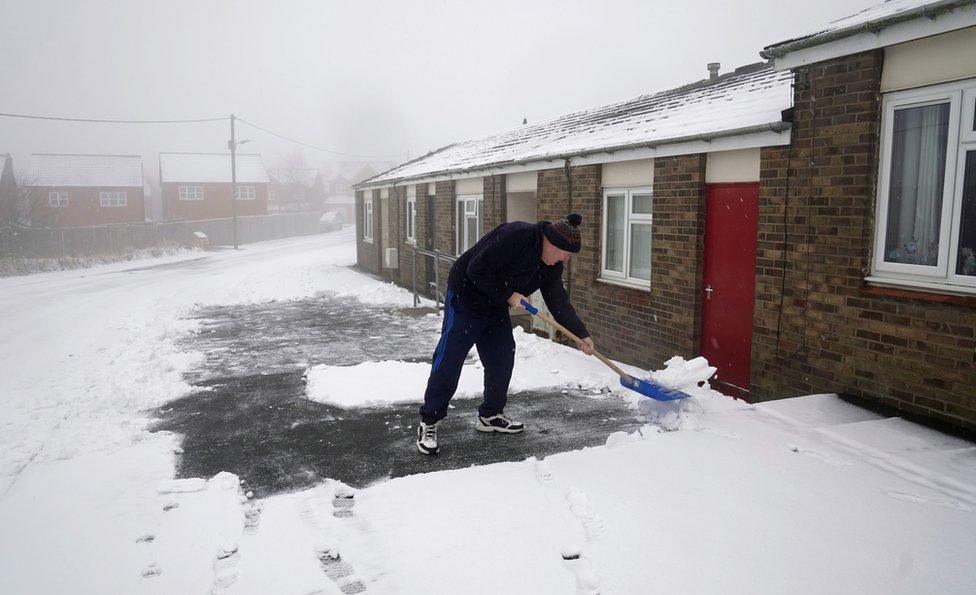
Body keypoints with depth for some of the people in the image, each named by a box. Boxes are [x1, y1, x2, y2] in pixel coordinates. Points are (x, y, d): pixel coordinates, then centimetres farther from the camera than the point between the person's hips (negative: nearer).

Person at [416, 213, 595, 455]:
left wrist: (582, 335, 3)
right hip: (465, 300, -8)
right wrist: (509, 295, -24)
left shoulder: (551, 267, -2)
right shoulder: (515, 236, -29)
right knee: (448, 362, -7)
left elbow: (559, 303, 6)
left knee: (502, 361, 8)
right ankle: (428, 423, 2)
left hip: (496, 309, 8)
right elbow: (477, 271, -28)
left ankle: (490, 415, 25)